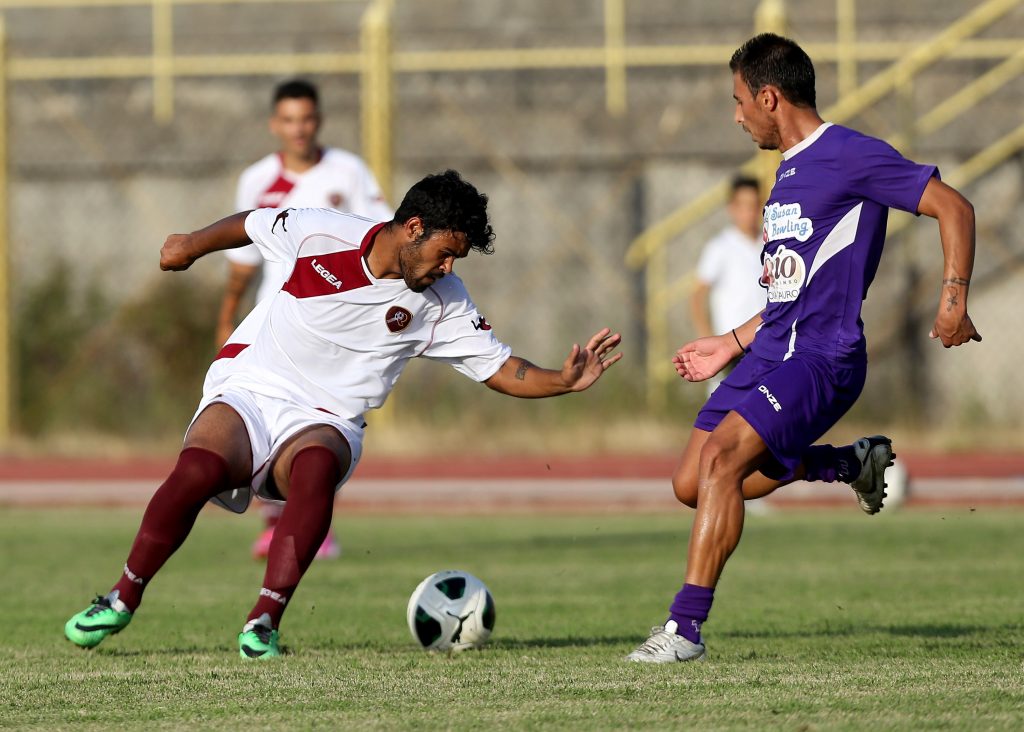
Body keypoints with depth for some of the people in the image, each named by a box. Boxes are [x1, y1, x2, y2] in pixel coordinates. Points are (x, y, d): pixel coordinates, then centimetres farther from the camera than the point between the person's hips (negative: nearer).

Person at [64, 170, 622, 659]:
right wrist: (193, 245, 26)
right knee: (198, 470, -32)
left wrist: (564, 381, -16)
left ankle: (263, 624, -38)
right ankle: (122, 600, -12)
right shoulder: (322, 234, -6)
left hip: (324, 422, 1)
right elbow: (252, 224, 14)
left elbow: (501, 369, 2)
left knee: (317, 468, -37)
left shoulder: (442, 303, 0)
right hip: (248, 390, -1)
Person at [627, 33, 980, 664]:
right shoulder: (790, 172, 19)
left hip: (820, 357, -10)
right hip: (770, 351, 10)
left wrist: (954, 299, -20)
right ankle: (852, 463, 21)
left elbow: (953, 207, -11)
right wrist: (731, 344, 28)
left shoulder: (850, 156, -9)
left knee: (721, 457, -25)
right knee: (693, 486, 5)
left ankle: (687, 626, -24)